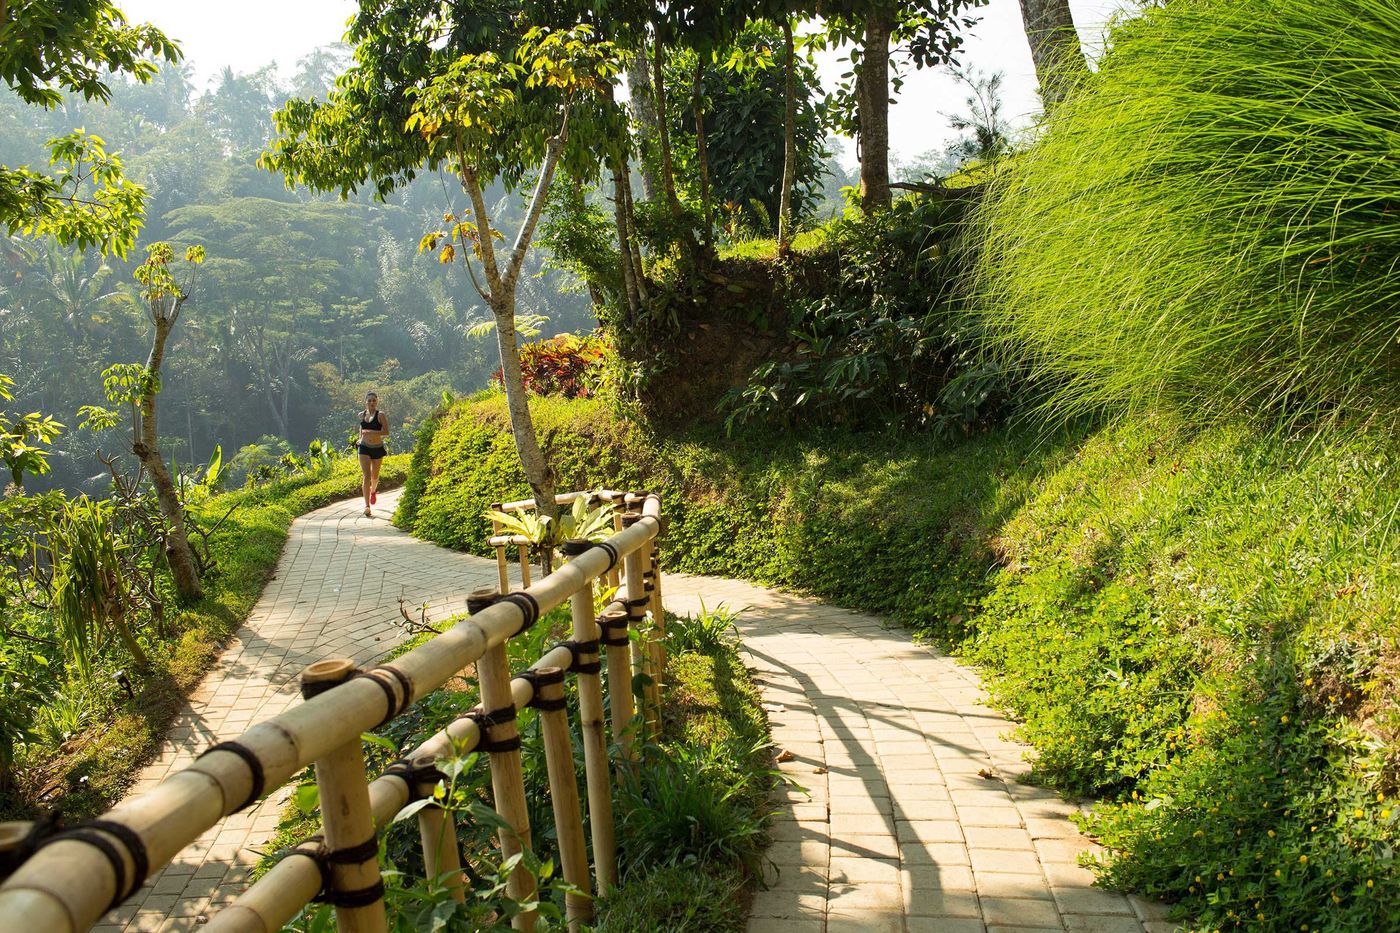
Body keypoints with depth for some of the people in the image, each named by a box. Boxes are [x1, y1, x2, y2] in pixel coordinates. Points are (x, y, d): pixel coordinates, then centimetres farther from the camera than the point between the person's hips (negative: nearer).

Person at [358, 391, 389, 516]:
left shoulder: (381, 415, -8)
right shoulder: (361, 415, 5)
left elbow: (386, 433, -17)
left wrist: (371, 432, -26)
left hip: (378, 448, -1)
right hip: (364, 448, 1)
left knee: (374, 476, 16)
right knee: (366, 476, -12)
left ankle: (373, 491, 52)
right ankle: (367, 506, -15)